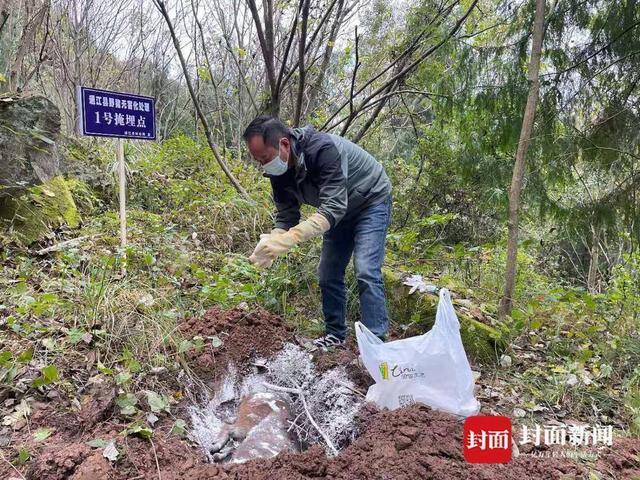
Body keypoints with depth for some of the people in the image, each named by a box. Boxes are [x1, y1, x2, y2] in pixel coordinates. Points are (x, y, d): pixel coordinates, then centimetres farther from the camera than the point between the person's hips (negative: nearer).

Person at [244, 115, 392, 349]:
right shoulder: (278, 170, -14)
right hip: (339, 210, 8)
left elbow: (333, 208, -43)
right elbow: (286, 215, -10)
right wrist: (272, 242, -32)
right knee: (328, 274, 6)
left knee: (366, 271, -19)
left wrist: (288, 239, -51)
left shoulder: (324, 149, -38)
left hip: (371, 201, -7)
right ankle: (335, 335, 20)